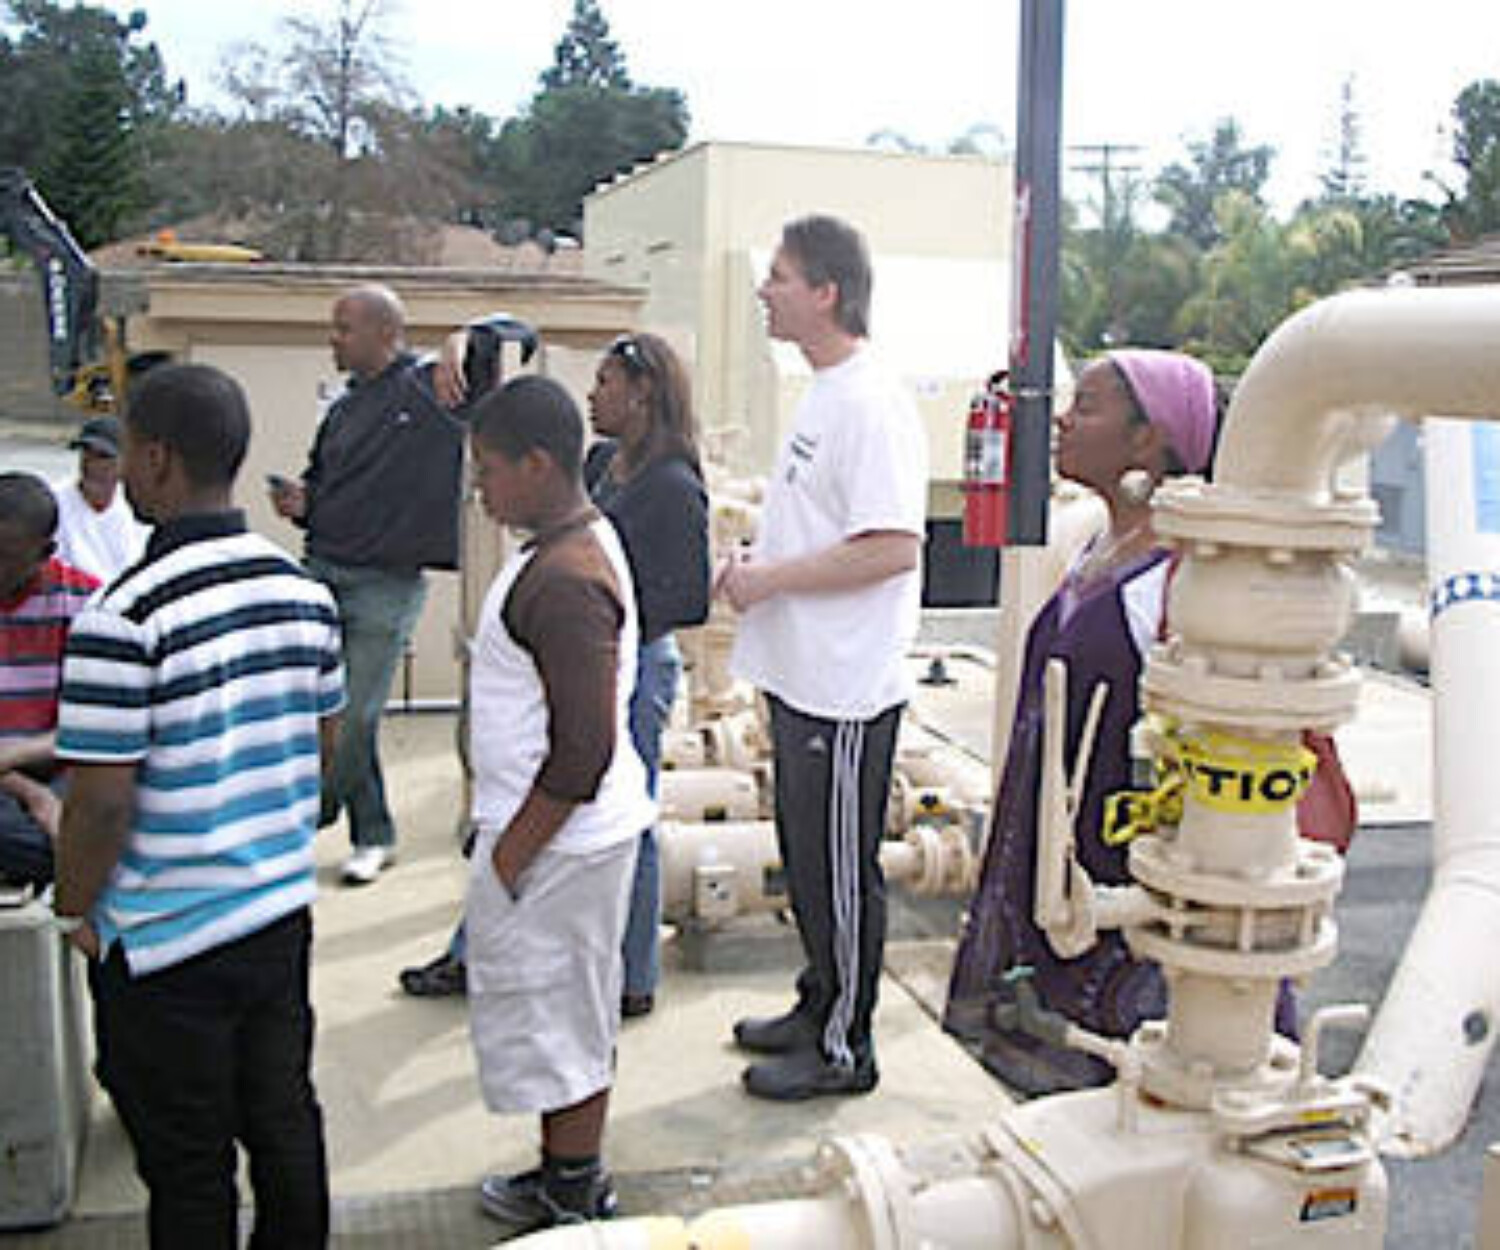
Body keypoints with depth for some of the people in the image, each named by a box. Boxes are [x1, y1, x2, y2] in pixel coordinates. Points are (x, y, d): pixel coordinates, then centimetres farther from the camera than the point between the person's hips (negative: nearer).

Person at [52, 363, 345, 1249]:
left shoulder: (125, 617, -21)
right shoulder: (305, 592, -1)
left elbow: (102, 801, -19)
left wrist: (76, 911, -3)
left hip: (165, 940, -6)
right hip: (283, 910, 6)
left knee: (186, 1164, 11)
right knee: (285, 1122, 21)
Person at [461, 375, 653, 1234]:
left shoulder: (562, 583, -25)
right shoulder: (589, 536, 7)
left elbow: (583, 751, -27)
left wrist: (511, 853, -17)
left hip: (558, 839, -10)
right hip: (592, 827, 10)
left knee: (556, 1016, 6)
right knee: (574, 1013, 20)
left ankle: (574, 1203, 23)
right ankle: (571, 1179, 35)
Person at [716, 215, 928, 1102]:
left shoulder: (871, 404, -19)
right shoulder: (825, 395, 13)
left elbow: (893, 548, -26)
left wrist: (770, 579, -20)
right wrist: (758, 567, 8)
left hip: (845, 689, -10)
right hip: (801, 674, 10)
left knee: (841, 872, 3)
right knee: (805, 861, 21)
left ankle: (843, 1049, 18)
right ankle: (819, 1006, 37)